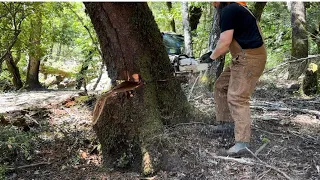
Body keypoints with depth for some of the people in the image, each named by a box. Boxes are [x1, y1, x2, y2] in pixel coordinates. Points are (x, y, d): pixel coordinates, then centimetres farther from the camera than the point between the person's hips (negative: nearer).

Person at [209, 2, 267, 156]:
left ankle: (242, 143, -15)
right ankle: (227, 123, 24)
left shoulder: (228, 10, -14)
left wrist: (213, 56, -3)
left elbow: (225, 42, -20)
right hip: (243, 58, 11)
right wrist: (219, 53, 12)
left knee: (237, 98, -14)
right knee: (221, 86, 19)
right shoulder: (236, 8, 17)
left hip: (249, 59, -11)